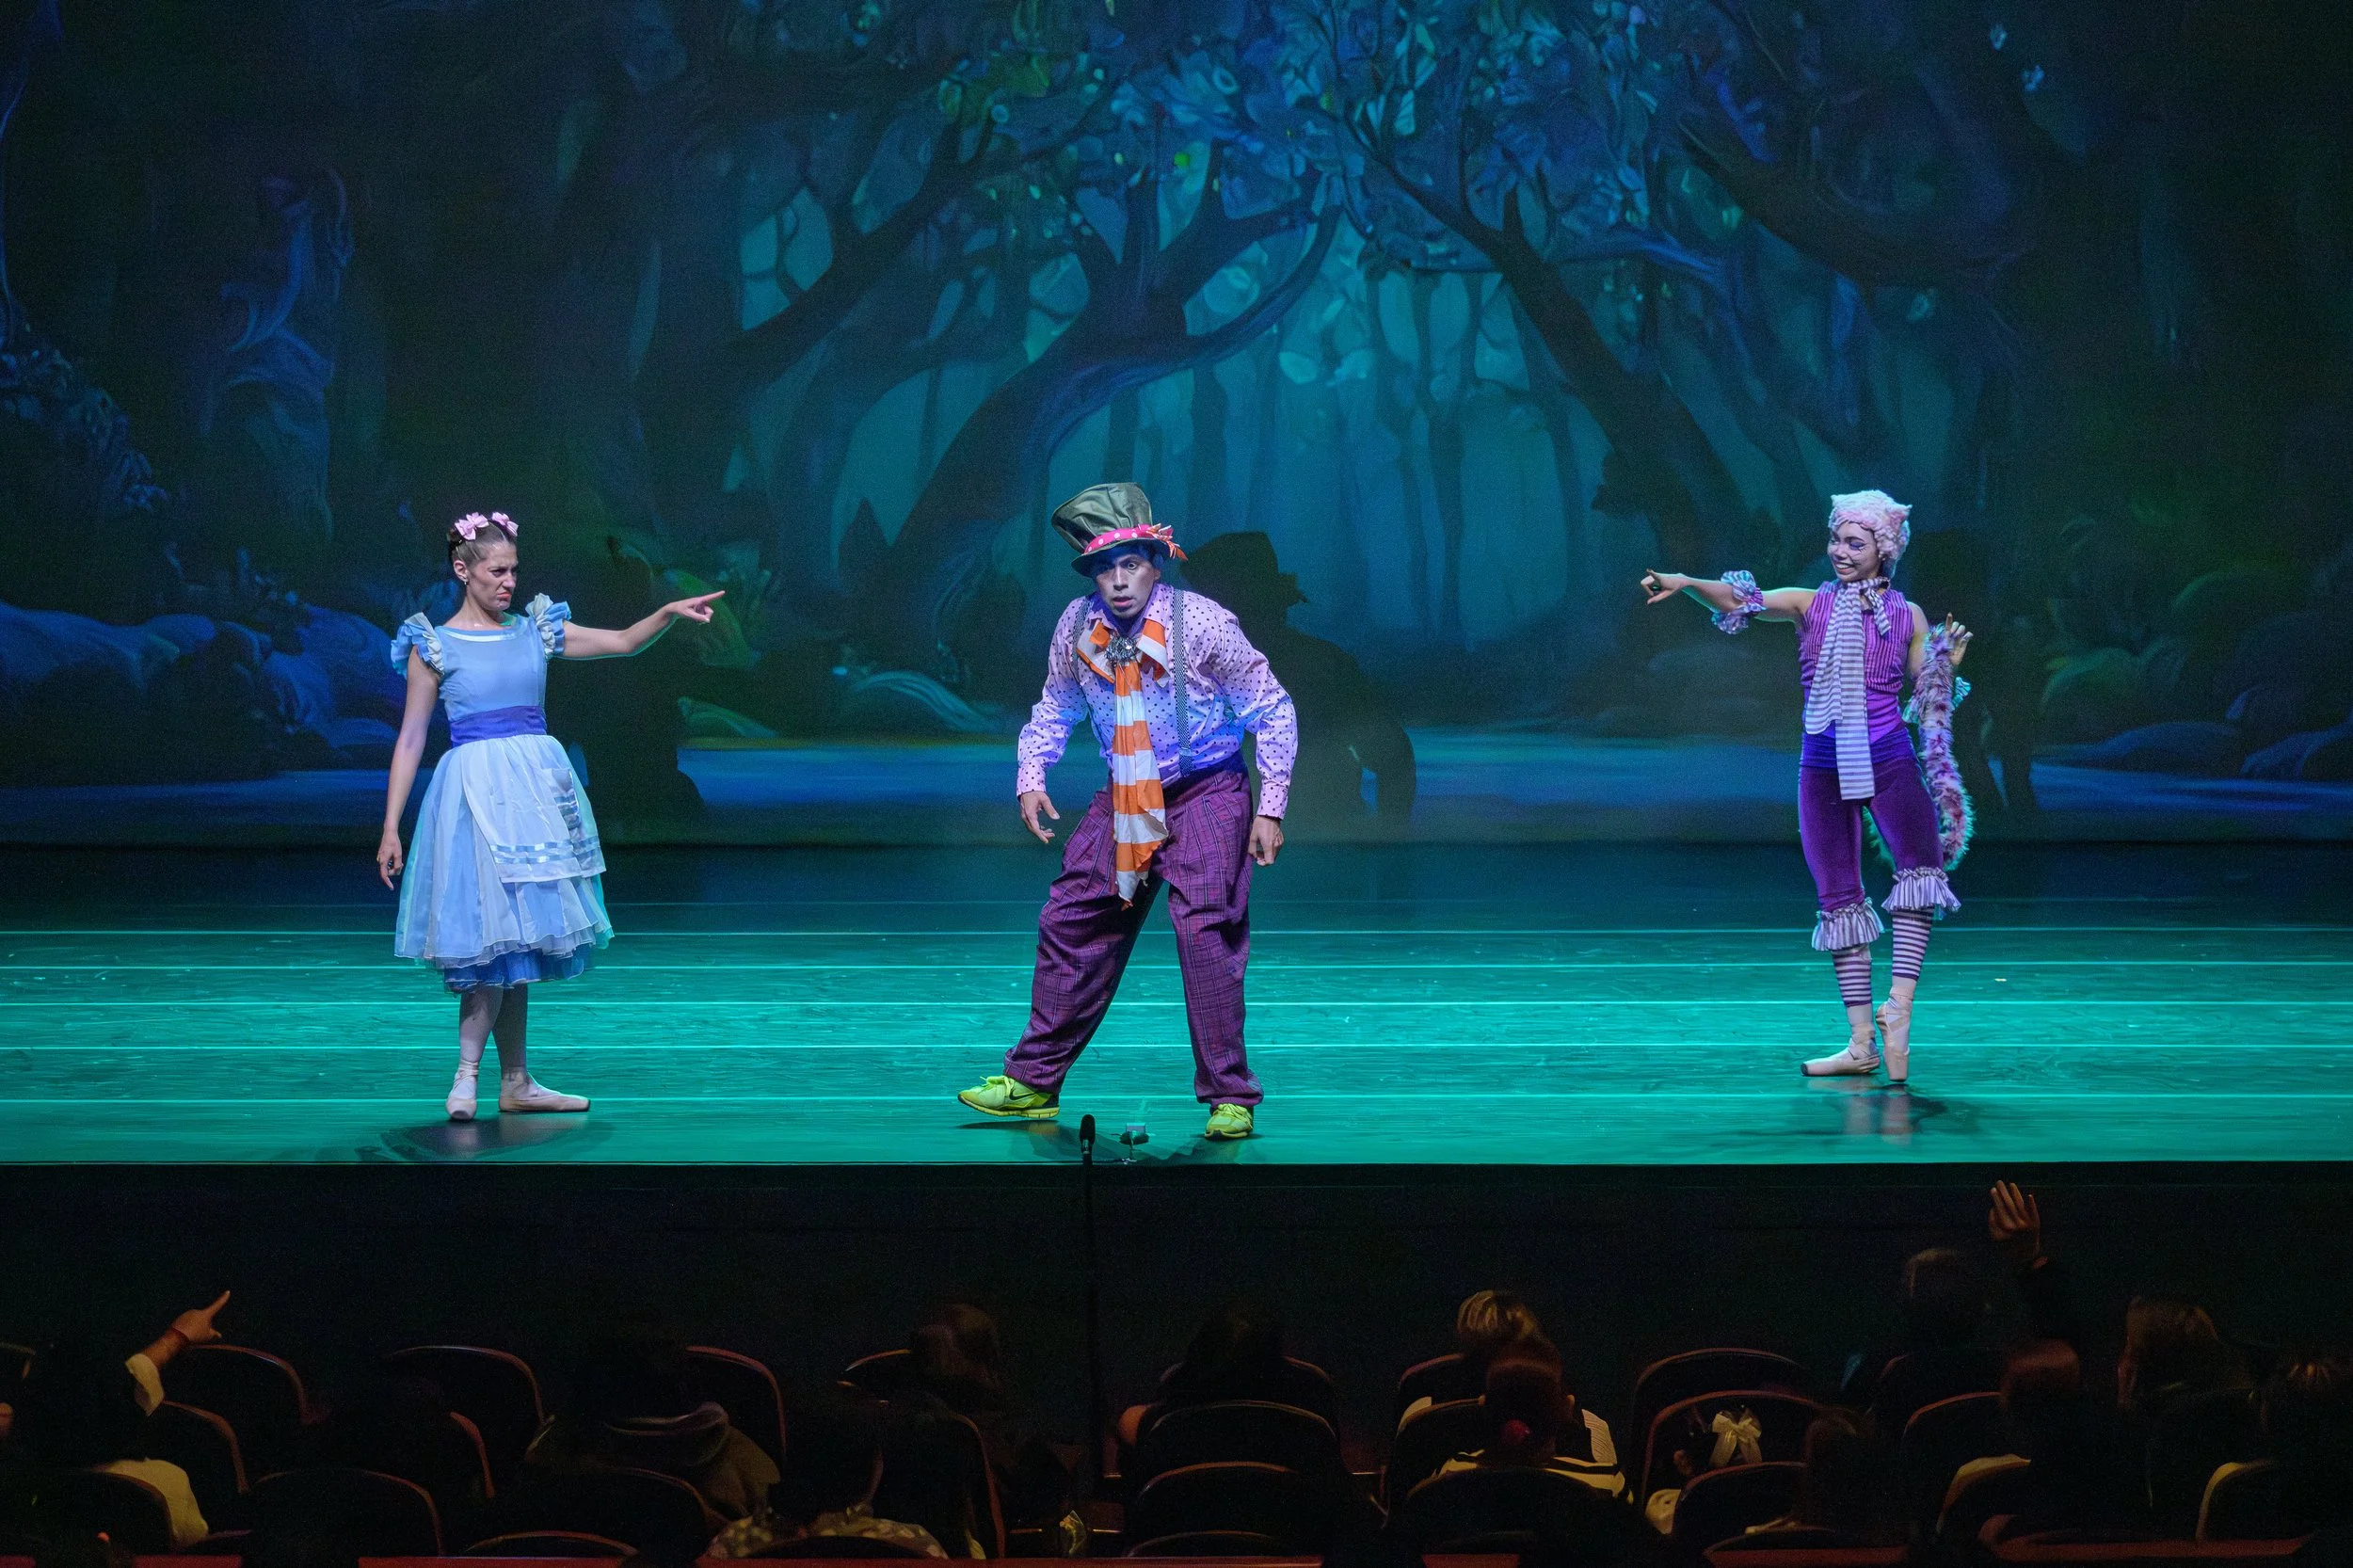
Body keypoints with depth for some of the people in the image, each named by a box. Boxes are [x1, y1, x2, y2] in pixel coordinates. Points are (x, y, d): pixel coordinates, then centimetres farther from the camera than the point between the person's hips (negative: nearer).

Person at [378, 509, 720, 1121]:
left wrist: (670, 612, -10)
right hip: (477, 789, -5)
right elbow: (411, 738, -1)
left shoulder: (536, 629, 10)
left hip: (538, 788, 5)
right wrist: (390, 829, -4)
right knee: (494, 932, -11)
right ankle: (466, 1076, -6)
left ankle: (517, 1084, 12)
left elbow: (623, 642, 9)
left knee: (518, 937, 8)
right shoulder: (435, 645, -1)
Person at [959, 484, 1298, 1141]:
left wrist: (1270, 809, -14)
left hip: (1206, 795, -5)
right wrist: (1032, 776, -1)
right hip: (1124, 798, 5)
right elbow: (1056, 707, 14)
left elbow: (1274, 711, -10)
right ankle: (1034, 1083, 19)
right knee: (1071, 924, 6)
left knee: (1205, 933, -17)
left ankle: (1230, 1098, -8)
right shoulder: (1077, 628, -6)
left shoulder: (1203, 624, -20)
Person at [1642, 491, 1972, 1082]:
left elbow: (1929, 698, 10)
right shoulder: (1811, 605, 4)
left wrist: (1948, 666, -9)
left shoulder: (1907, 617, 5)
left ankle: (1899, 1007, -18)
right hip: (1824, 763, 1)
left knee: (1921, 870, -19)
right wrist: (1685, 583, -28)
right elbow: (1739, 601, -11)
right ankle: (1861, 1044, 8)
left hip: (1888, 757, -1)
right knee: (1838, 898, 3)